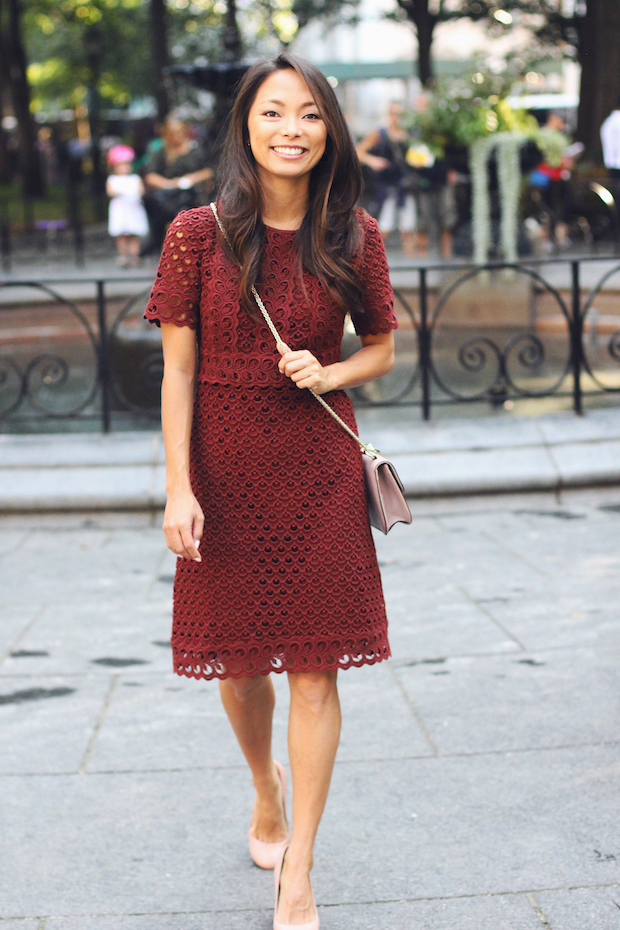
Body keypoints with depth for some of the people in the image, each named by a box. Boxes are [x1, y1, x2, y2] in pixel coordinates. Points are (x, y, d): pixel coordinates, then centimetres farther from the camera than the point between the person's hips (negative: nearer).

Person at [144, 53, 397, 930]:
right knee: (238, 666, 12)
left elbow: (383, 349, 10)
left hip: (320, 471, 0)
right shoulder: (199, 234, -5)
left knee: (315, 671, -1)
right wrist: (178, 488, -10)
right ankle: (267, 787, 45)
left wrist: (331, 374, -12)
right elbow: (178, 370, -4)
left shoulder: (353, 236, -1)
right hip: (226, 470, 0)